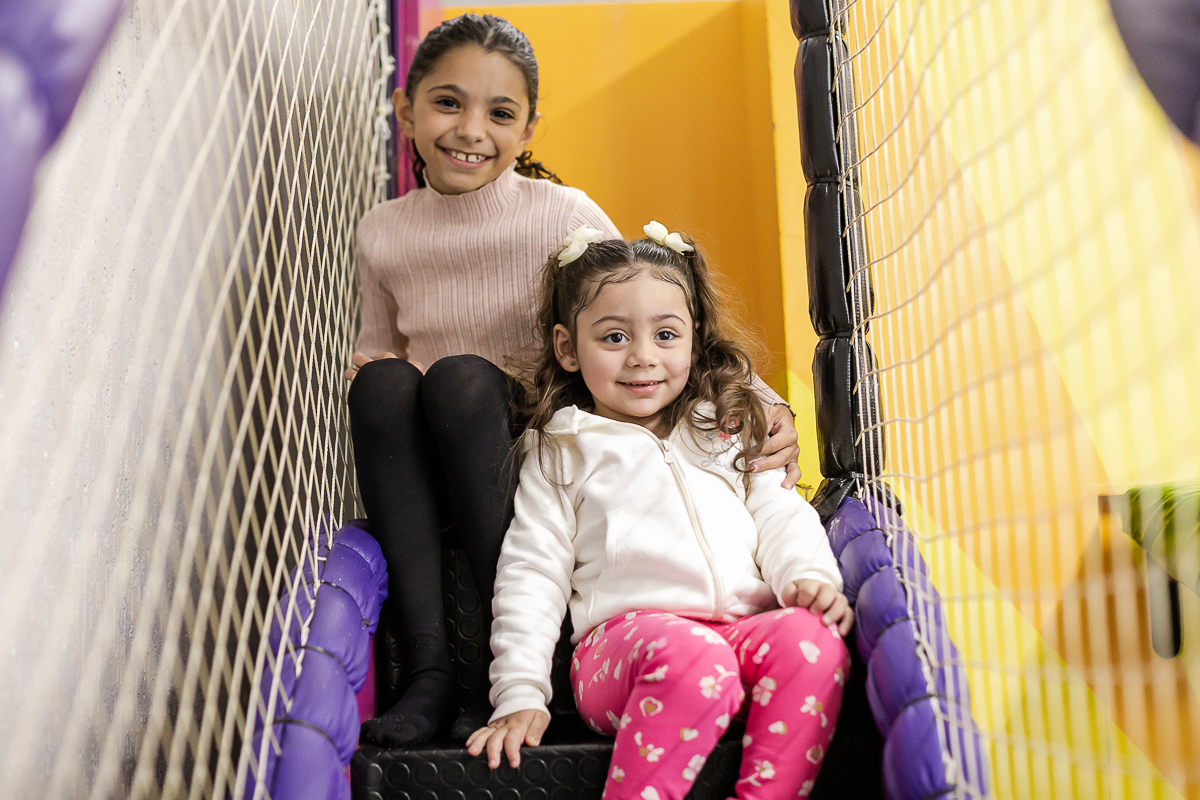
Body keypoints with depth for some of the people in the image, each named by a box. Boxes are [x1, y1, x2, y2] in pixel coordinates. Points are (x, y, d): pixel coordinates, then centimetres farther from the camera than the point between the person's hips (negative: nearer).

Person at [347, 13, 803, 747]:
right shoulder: (383, 233, 4)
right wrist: (371, 370, -6)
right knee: (382, 381, -25)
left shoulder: (563, 216, -8)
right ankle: (428, 668, -28)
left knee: (461, 378, -30)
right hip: (430, 481, 3)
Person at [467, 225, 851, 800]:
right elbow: (533, 573, 9)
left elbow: (778, 513, 18)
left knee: (811, 641, -30)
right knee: (692, 658, -37)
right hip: (624, 634, -3)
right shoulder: (559, 455, 16)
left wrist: (810, 577, -6)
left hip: (747, 622, 3)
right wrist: (519, 696, -1)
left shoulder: (727, 433, 25)